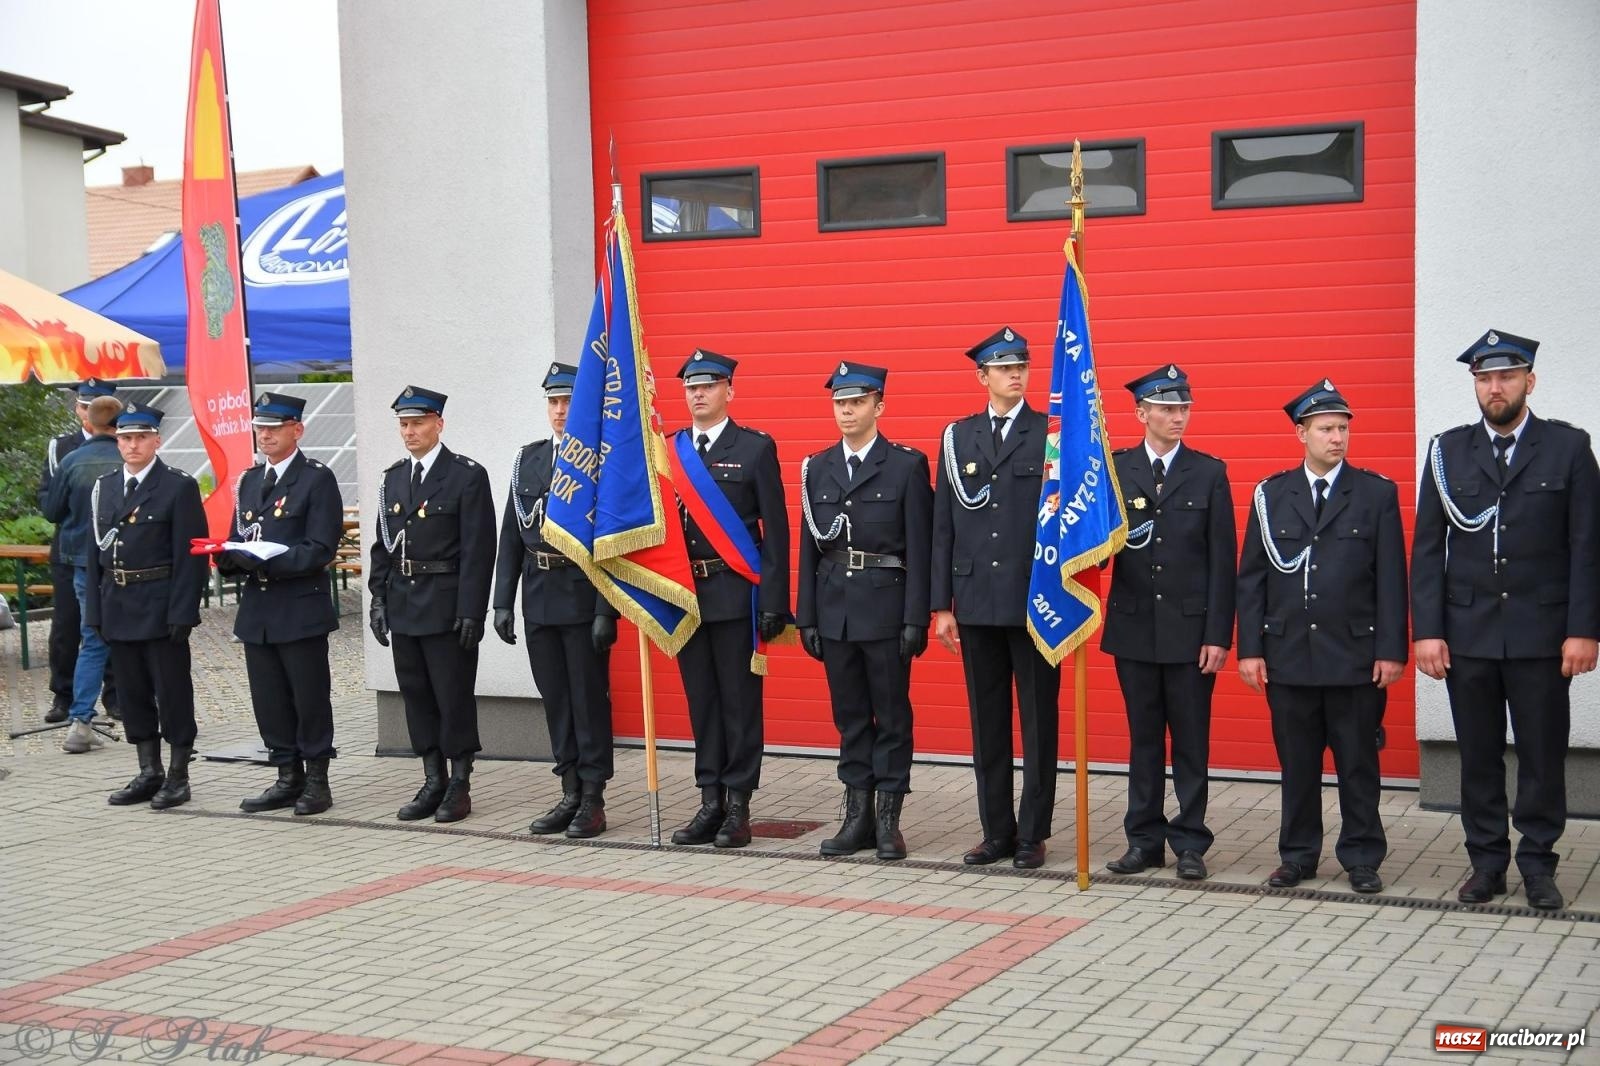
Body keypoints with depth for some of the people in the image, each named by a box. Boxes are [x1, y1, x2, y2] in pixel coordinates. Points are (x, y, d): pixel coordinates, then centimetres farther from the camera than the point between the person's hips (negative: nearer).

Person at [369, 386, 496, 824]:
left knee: (454, 696, -1)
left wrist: (471, 611, -15)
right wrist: (379, 599, 7)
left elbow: (478, 549, -11)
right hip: (404, 606, 6)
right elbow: (382, 545, 16)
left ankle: (459, 787, 8)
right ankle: (432, 783, 17)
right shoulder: (393, 478, 13)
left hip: (448, 607, -6)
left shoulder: (467, 476, -6)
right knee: (416, 696, 9)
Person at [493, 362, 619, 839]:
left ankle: (593, 800, 8)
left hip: (583, 598, -6)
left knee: (589, 700, 0)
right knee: (555, 701, 11)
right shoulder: (527, 460, 11)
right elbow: (511, 537, 12)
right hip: (539, 598, 6)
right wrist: (503, 601, 7)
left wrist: (607, 610, -17)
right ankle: (570, 795, 20)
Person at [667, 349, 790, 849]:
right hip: (684, 595, 4)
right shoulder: (668, 450, 10)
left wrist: (774, 603, -10)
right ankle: (710, 804, 15)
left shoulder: (756, 447, -1)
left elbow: (775, 530, -4)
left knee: (740, 700, 0)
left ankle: (738, 807, 5)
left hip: (736, 595, -4)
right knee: (701, 702, 9)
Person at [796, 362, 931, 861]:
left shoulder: (907, 465, -2)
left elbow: (919, 547, -6)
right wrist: (807, 617, 5)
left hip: (886, 608, -4)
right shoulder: (816, 468, 10)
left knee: (892, 715, 2)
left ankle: (888, 819, 9)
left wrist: (916, 619, -11)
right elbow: (809, 547, 9)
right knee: (849, 716, 9)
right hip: (835, 609, 4)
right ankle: (857, 815, 16)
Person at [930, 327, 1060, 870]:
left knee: (1037, 720, 3)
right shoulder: (957, 437, 9)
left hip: (1035, 600, -3)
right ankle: (996, 831, 19)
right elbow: (943, 526, 8)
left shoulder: (1052, 433, -1)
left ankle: (1032, 834, 12)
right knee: (987, 722, 10)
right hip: (976, 601, 3)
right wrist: (942, 605, 4)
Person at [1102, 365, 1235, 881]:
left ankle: (1189, 843, 12)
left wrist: (1218, 635, -7)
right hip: (1134, 626, 1)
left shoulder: (1209, 472, 2)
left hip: (1190, 629, -1)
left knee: (1191, 742, 4)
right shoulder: (1115, 469, 5)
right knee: (1143, 740, 9)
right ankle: (1144, 839, 17)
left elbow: (1222, 561, -1)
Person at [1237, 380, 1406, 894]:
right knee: (1296, 764, 9)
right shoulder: (1271, 494, 6)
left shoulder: (1377, 493, 2)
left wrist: (1391, 650, -6)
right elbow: (1252, 578, 5)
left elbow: (1391, 579, -1)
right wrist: (1250, 649, -1)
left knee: (1358, 764, 5)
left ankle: (1362, 858, 16)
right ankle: (1298, 855, 20)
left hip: (1354, 654, -1)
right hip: (1288, 654, 2)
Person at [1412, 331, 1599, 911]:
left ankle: (1537, 864, 15)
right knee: (1478, 755, 7)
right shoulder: (1448, 451, 6)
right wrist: (1426, 631, -3)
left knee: (1543, 754, 4)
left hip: (1540, 633, -1)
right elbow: (1428, 549, 5)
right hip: (1467, 632, 2)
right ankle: (1487, 861, 17)